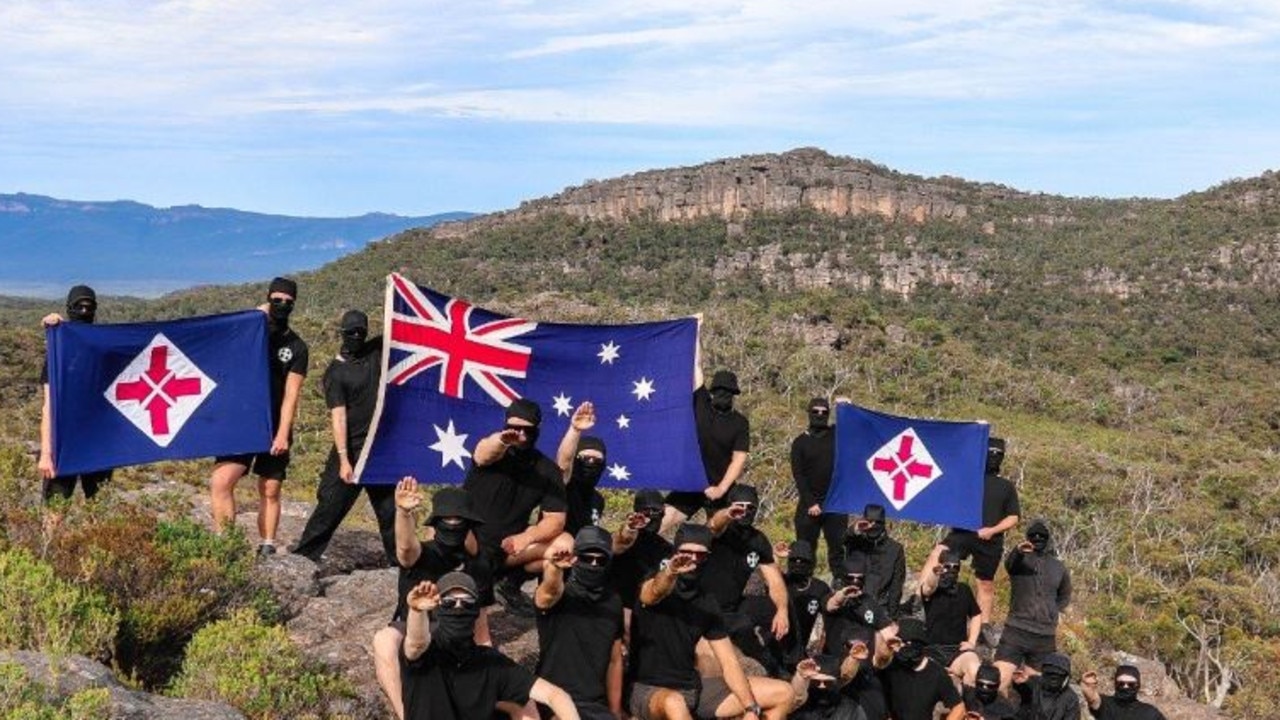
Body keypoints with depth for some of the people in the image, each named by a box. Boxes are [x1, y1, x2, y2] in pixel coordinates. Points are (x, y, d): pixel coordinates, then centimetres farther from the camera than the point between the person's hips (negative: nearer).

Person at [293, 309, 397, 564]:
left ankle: (399, 561, 18)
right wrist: (343, 460, -22)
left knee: (390, 509, 10)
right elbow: (338, 417, -17)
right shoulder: (335, 372, -10)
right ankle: (302, 557, 4)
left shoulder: (375, 351, 5)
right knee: (331, 505, -4)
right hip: (352, 449, -5)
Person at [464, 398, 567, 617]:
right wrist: (500, 441, -61)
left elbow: (556, 521, -7)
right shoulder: (494, 451, -10)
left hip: (508, 547, 4)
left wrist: (527, 537, -28)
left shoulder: (547, 470, -2)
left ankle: (511, 584, 2)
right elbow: (483, 453, -37)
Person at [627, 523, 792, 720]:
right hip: (650, 690, -6)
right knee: (674, 704, -45)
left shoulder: (707, 605, 7)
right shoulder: (655, 586, -9)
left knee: (782, 694, 1)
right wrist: (669, 572, -60)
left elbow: (729, 662, 4)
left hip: (693, 688, 7)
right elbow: (655, 592, -35)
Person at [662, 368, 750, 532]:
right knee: (661, 522, -12)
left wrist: (721, 488, -18)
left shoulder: (740, 423, -2)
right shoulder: (700, 403, 2)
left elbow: (739, 458, -9)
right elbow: (695, 371, 0)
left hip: (721, 488, -1)